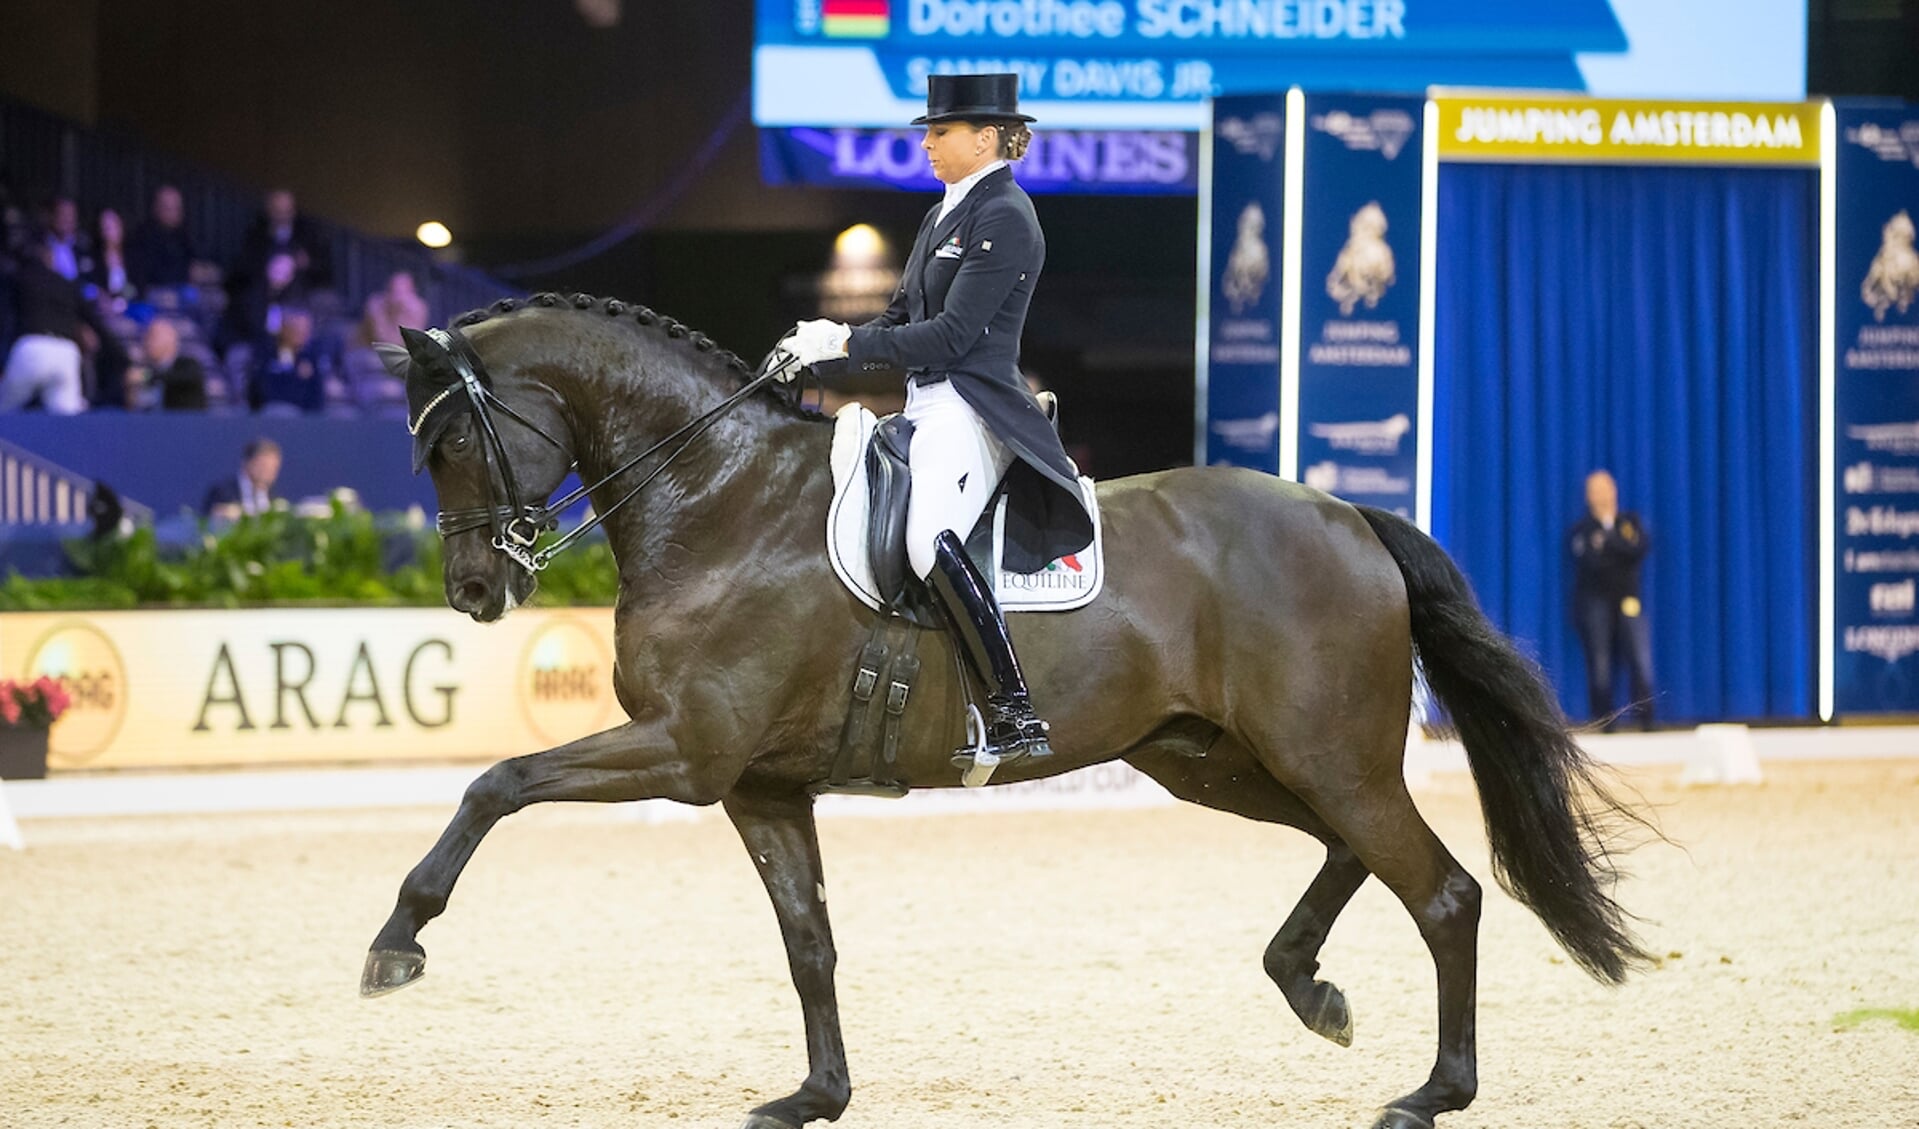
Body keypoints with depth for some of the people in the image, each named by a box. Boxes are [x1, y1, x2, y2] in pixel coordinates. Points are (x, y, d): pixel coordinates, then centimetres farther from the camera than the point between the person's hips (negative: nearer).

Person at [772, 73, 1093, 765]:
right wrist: (819, 358, 7)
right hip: (925, 409, 11)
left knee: (929, 538, -33)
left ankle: (1015, 713, -34)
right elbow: (901, 317, 22)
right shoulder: (944, 216, 19)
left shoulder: (1005, 220, -11)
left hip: (972, 411, -11)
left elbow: (951, 335, -17)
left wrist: (845, 345, -14)